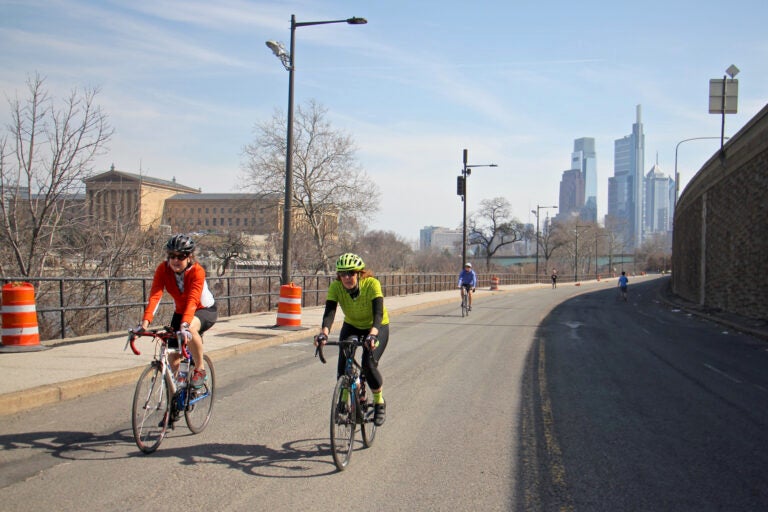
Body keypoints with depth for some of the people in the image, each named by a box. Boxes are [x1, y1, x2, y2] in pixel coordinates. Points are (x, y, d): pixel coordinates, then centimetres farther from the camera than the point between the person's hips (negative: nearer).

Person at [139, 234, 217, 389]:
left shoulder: (197, 271, -28)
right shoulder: (163, 269, -19)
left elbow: (192, 300, -41)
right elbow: (155, 296, -30)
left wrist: (185, 324, -56)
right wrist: (146, 321, -45)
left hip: (205, 310, -4)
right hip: (180, 312, 4)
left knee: (190, 328, -37)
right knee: (173, 356, -4)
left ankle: (200, 369, -17)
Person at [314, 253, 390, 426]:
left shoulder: (372, 284, -31)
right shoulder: (335, 287, -23)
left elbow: (378, 312, -40)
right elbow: (329, 312, -34)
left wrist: (372, 334, -58)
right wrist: (324, 333, -53)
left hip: (378, 327, -3)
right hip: (351, 326, 3)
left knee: (369, 364, -23)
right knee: (343, 365, -16)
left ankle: (379, 402, 4)